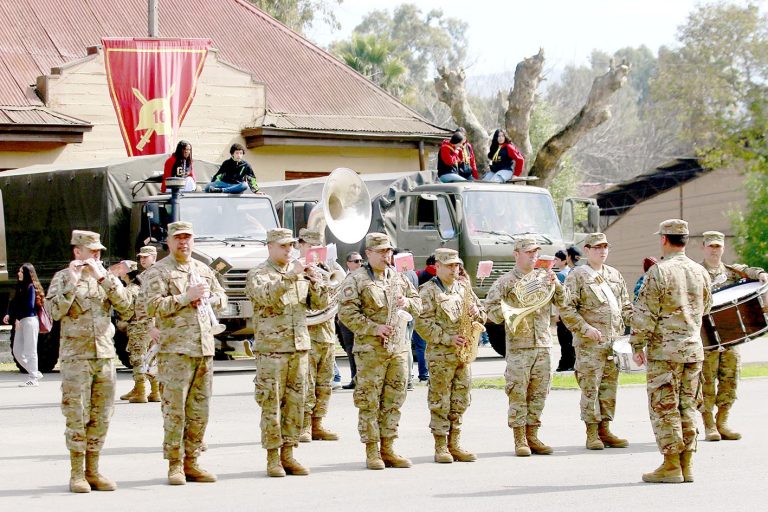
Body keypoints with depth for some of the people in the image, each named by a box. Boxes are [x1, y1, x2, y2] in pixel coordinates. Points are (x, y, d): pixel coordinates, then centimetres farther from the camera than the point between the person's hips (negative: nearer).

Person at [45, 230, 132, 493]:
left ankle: (93, 471, 13)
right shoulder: (62, 278, 0)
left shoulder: (106, 276, 11)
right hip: (75, 356, -4)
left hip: (105, 355, 4)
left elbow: (124, 304, -3)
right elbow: (55, 312, -13)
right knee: (77, 417, -5)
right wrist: (72, 282, -18)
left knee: (101, 417, 6)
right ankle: (77, 474, 0)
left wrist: (102, 277, -12)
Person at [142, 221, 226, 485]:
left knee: (199, 410, 7)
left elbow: (221, 298, 23)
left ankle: (191, 462, 14)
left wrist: (207, 298, 1)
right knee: (175, 409, -6)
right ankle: (175, 465, -1)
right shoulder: (157, 272, -2)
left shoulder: (203, 270, 18)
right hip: (175, 350, -6)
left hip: (204, 348, 6)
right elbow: (154, 306, -13)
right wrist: (186, 297, -16)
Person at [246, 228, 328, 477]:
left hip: (300, 347, 5)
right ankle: (273, 459, 0)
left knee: (295, 403, 6)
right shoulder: (258, 274, -1)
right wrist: (289, 277, -28)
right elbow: (266, 295, -21)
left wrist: (315, 281, -8)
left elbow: (320, 303, 9)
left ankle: (288, 455, 12)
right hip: (271, 349, -5)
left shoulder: (300, 272, 14)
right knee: (271, 404, -4)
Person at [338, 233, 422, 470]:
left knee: (393, 401, 8)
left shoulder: (399, 278, 14)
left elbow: (418, 303, 23)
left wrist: (407, 302, -1)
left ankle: (387, 449, 15)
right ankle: (372, 452, 1)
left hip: (398, 348, 6)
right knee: (369, 401, -4)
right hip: (370, 349, -6)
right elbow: (347, 314, -11)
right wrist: (374, 328, -18)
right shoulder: (356, 280, -4)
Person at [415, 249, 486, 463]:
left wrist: (476, 313, -4)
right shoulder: (428, 291, -4)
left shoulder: (464, 287, 15)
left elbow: (482, 313, 20)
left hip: (463, 353, 6)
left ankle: (454, 444, 14)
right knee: (440, 402, -3)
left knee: (460, 401, 8)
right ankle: (440, 447, 1)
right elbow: (422, 324, -13)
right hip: (439, 353, -6)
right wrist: (448, 338, -19)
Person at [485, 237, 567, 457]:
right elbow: (490, 305, -2)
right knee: (518, 393, -5)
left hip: (543, 345, 4)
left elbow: (562, 302, 9)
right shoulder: (506, 281, 1)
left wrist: (556, 284, -7)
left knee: (538, 393, 6)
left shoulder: (544, 277, 13)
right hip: (518, 345, -4)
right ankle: (519, 439, 0)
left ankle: (532, 436, 14)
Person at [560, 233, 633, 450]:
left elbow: (626, 306, 22)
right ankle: (592, 434, -1)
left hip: (615, 341, 6)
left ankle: (604, 430, 14)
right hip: (590, 343, -6)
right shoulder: (577, 276, -2)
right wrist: (586, 328, -17)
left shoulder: (615, 275, 17)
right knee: (590, 387, -5)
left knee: (610, 386, 7)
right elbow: (566, 309, -8)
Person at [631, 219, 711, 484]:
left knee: (664, 408, -1)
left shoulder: (659, 272, -12)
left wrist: (638, 345, -3)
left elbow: (645, 314, -12)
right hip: (694, 349, 6)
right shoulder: (700, 272, 6)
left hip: (664, 351, -6)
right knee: (687, 407, 11)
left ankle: (671, 466, -2)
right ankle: (687, 465, 11)